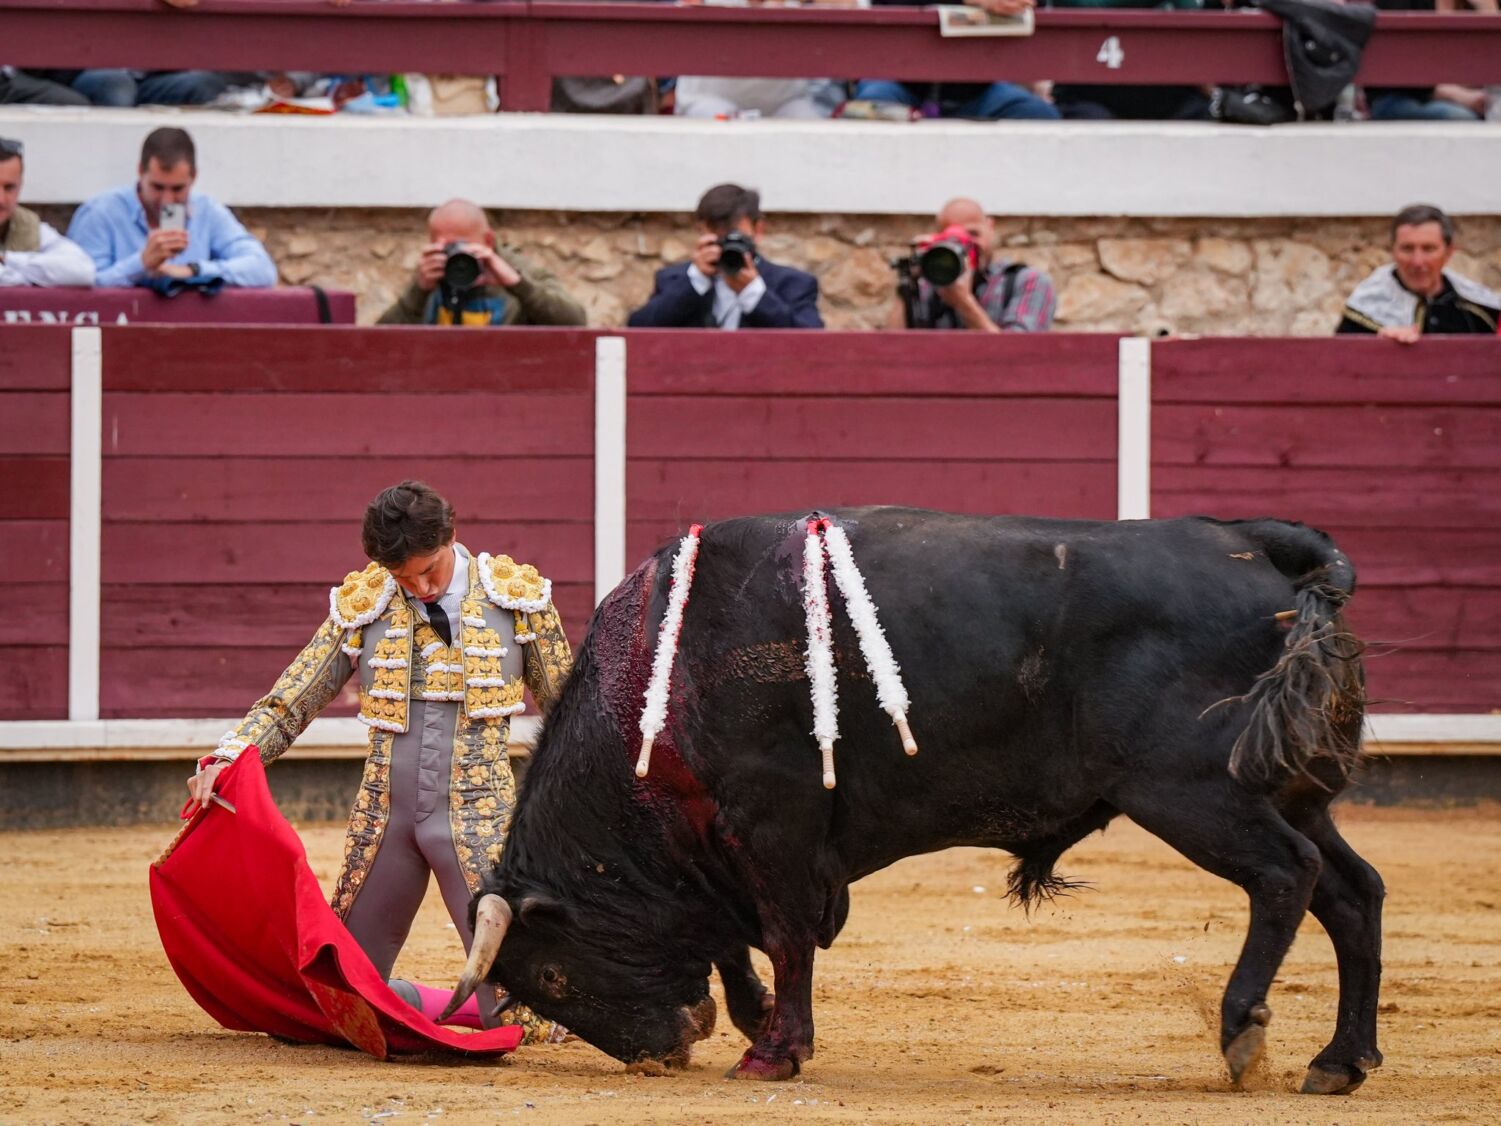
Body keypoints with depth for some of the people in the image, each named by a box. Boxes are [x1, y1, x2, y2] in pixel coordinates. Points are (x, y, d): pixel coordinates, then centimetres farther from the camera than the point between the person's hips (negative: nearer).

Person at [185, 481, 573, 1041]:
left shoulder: (517, 597, -2)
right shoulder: (362, 606, 2)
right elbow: (287, 705, 5)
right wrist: (226, 759, -13)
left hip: (478, 819, -3)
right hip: (384, 818, 3)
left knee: (519, 1018, -11)